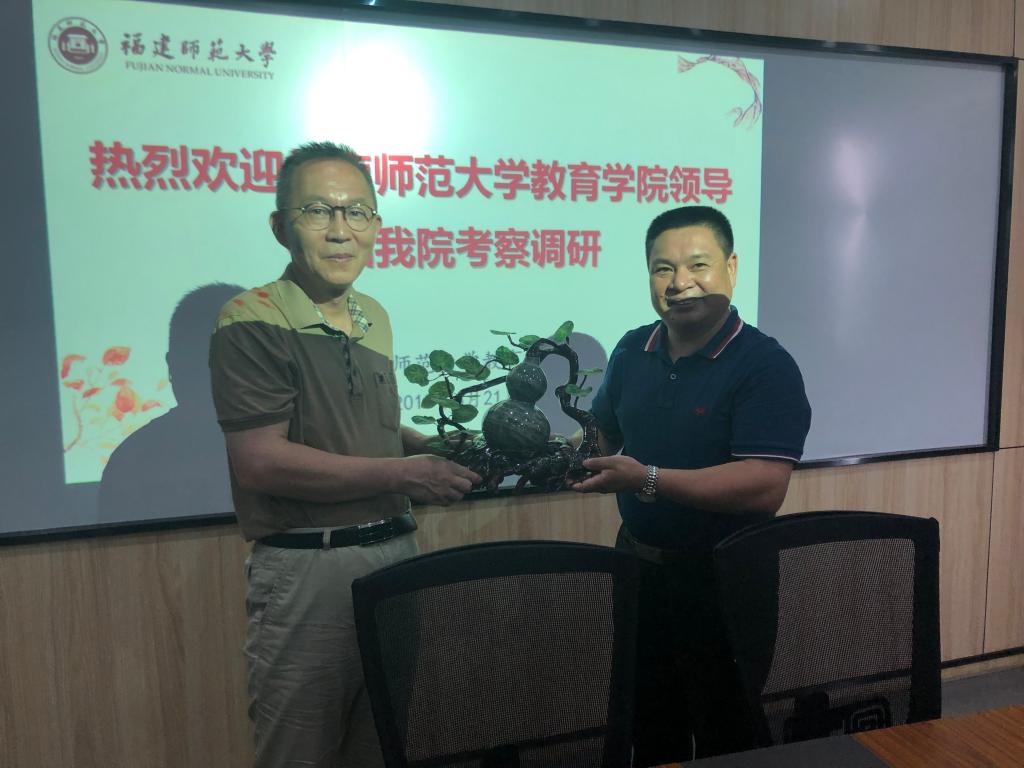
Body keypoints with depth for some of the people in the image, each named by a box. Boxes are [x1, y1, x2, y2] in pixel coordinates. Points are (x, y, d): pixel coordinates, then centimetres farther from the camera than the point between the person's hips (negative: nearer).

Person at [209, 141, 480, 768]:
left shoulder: (374, 317, 10)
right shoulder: (253, 322, -13)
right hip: (307, 568, -7)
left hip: (395, 551, 7)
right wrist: (405, 472, -17)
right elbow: (262, 462, -20)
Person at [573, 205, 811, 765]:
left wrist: (647, 479, -32)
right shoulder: (632, 350, 1)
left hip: (724, 581, -5)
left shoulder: (765, 365, -18)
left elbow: (765, 487, -29)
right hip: (638, 566, 6)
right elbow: (605, 432, 16)